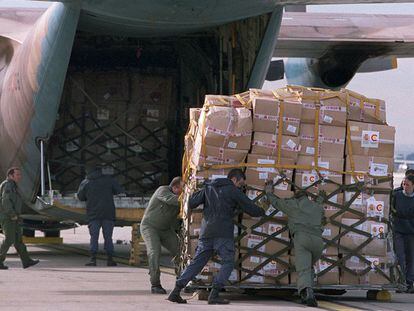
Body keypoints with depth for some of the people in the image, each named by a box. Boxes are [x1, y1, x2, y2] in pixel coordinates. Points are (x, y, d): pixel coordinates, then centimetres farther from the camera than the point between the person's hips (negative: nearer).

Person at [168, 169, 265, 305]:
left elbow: (191, 203, 10)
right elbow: (251, 209, 4)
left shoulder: (209, 187, 15)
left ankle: (176, 291, -1)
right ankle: (214, 294, -10)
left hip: (206, 232, 5)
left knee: (197, 262, 9)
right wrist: (262, 212, 25)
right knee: (228, 263, 4)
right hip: (223, 233, -5)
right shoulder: (233, 191, 1)